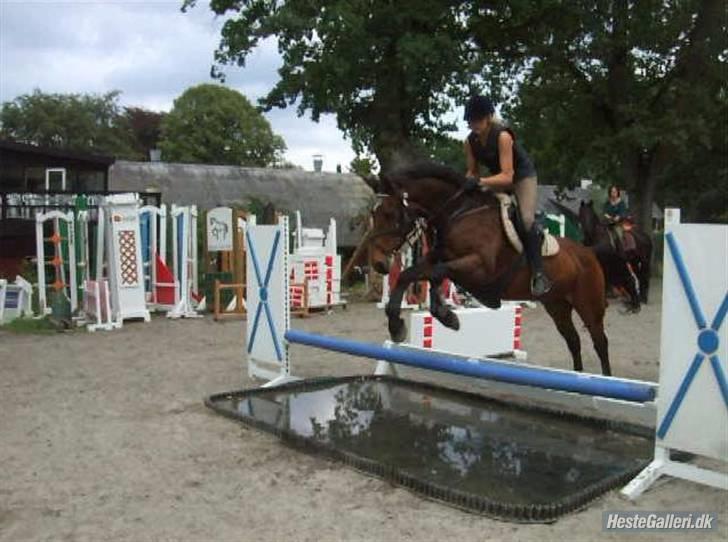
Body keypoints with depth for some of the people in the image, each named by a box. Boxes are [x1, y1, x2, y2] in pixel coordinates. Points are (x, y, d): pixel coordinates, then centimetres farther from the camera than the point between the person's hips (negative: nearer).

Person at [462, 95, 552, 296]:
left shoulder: (502, 136, -30)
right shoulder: (470, 141, -11)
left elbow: (507, 176, -35)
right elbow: (472, 171, -2)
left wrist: (480, 181, -47)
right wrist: (468, 182, -24)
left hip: (522, 176, -7)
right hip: (497, 178, 7)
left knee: (527, 219, -25)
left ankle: (538, 274, -21)